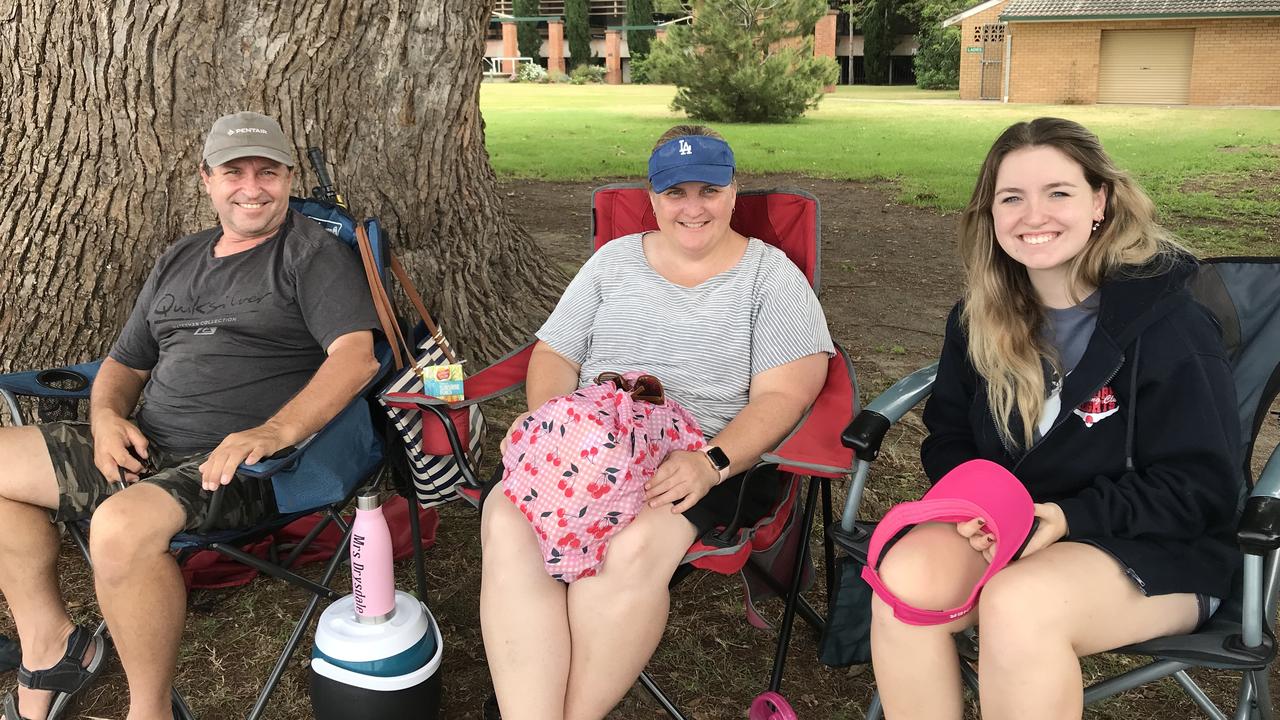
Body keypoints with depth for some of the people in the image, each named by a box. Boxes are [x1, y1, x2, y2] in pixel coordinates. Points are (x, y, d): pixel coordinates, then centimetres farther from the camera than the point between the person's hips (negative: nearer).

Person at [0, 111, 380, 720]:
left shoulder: (315, 254, -2)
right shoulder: (179, 260, 21)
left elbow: (357, 355, -17)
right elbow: (124, 362, 26)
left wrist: (276, 430, -31)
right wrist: (107, 416, 2)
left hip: (240, 462, -8)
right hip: (143, 447, 8)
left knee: (121, 526, -34)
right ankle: (49, 642, 11)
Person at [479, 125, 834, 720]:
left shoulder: (771, 275, 7)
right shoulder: (614, 260, 19)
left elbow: (783, 394, -3)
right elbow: (554, 355, 17)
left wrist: (711, 464, -19)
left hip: (714, 458, -3)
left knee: (630, 548, -36)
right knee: (508, 523, -29)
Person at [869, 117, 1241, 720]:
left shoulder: (1166, 323, -13)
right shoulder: (979, 319, 4)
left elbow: (1200, 485, -11)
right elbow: (948, 436, 10)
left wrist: (1070, 517, -24)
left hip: (1153, 547, -4)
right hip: (1000, 524, 5)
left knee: (1018, 604, -36)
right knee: (905, 576, -27)